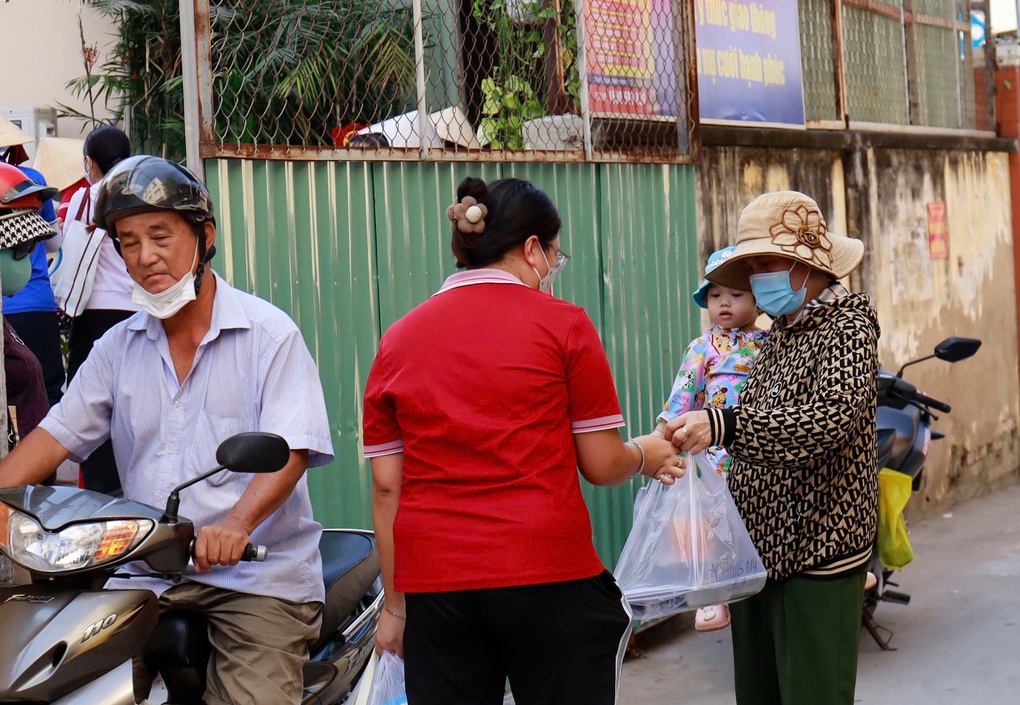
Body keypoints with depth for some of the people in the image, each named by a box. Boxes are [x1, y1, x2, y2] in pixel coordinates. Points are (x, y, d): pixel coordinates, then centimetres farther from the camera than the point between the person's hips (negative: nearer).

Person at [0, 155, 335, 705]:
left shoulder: (268, 333, -2)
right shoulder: (118, 346, 15)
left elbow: (290, 448, -14)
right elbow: (56, 434, 11)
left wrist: (237, 522, -32)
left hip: (258, 573, -4)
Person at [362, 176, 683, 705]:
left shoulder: (397, 341, 7)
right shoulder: (561, 324, -3)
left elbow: (386, 489, 7)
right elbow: (601, 464, -1)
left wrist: (396, 604, 14)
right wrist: (645, 455, 21)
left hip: (434, 585, 4)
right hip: (549, 581, -3)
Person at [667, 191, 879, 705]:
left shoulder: (847, 326, -10)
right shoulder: (781, 332, 15)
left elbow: (829, 418, -27)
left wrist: (724, 425, -36)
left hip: (818, 555, -8)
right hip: (760, 547, 8)